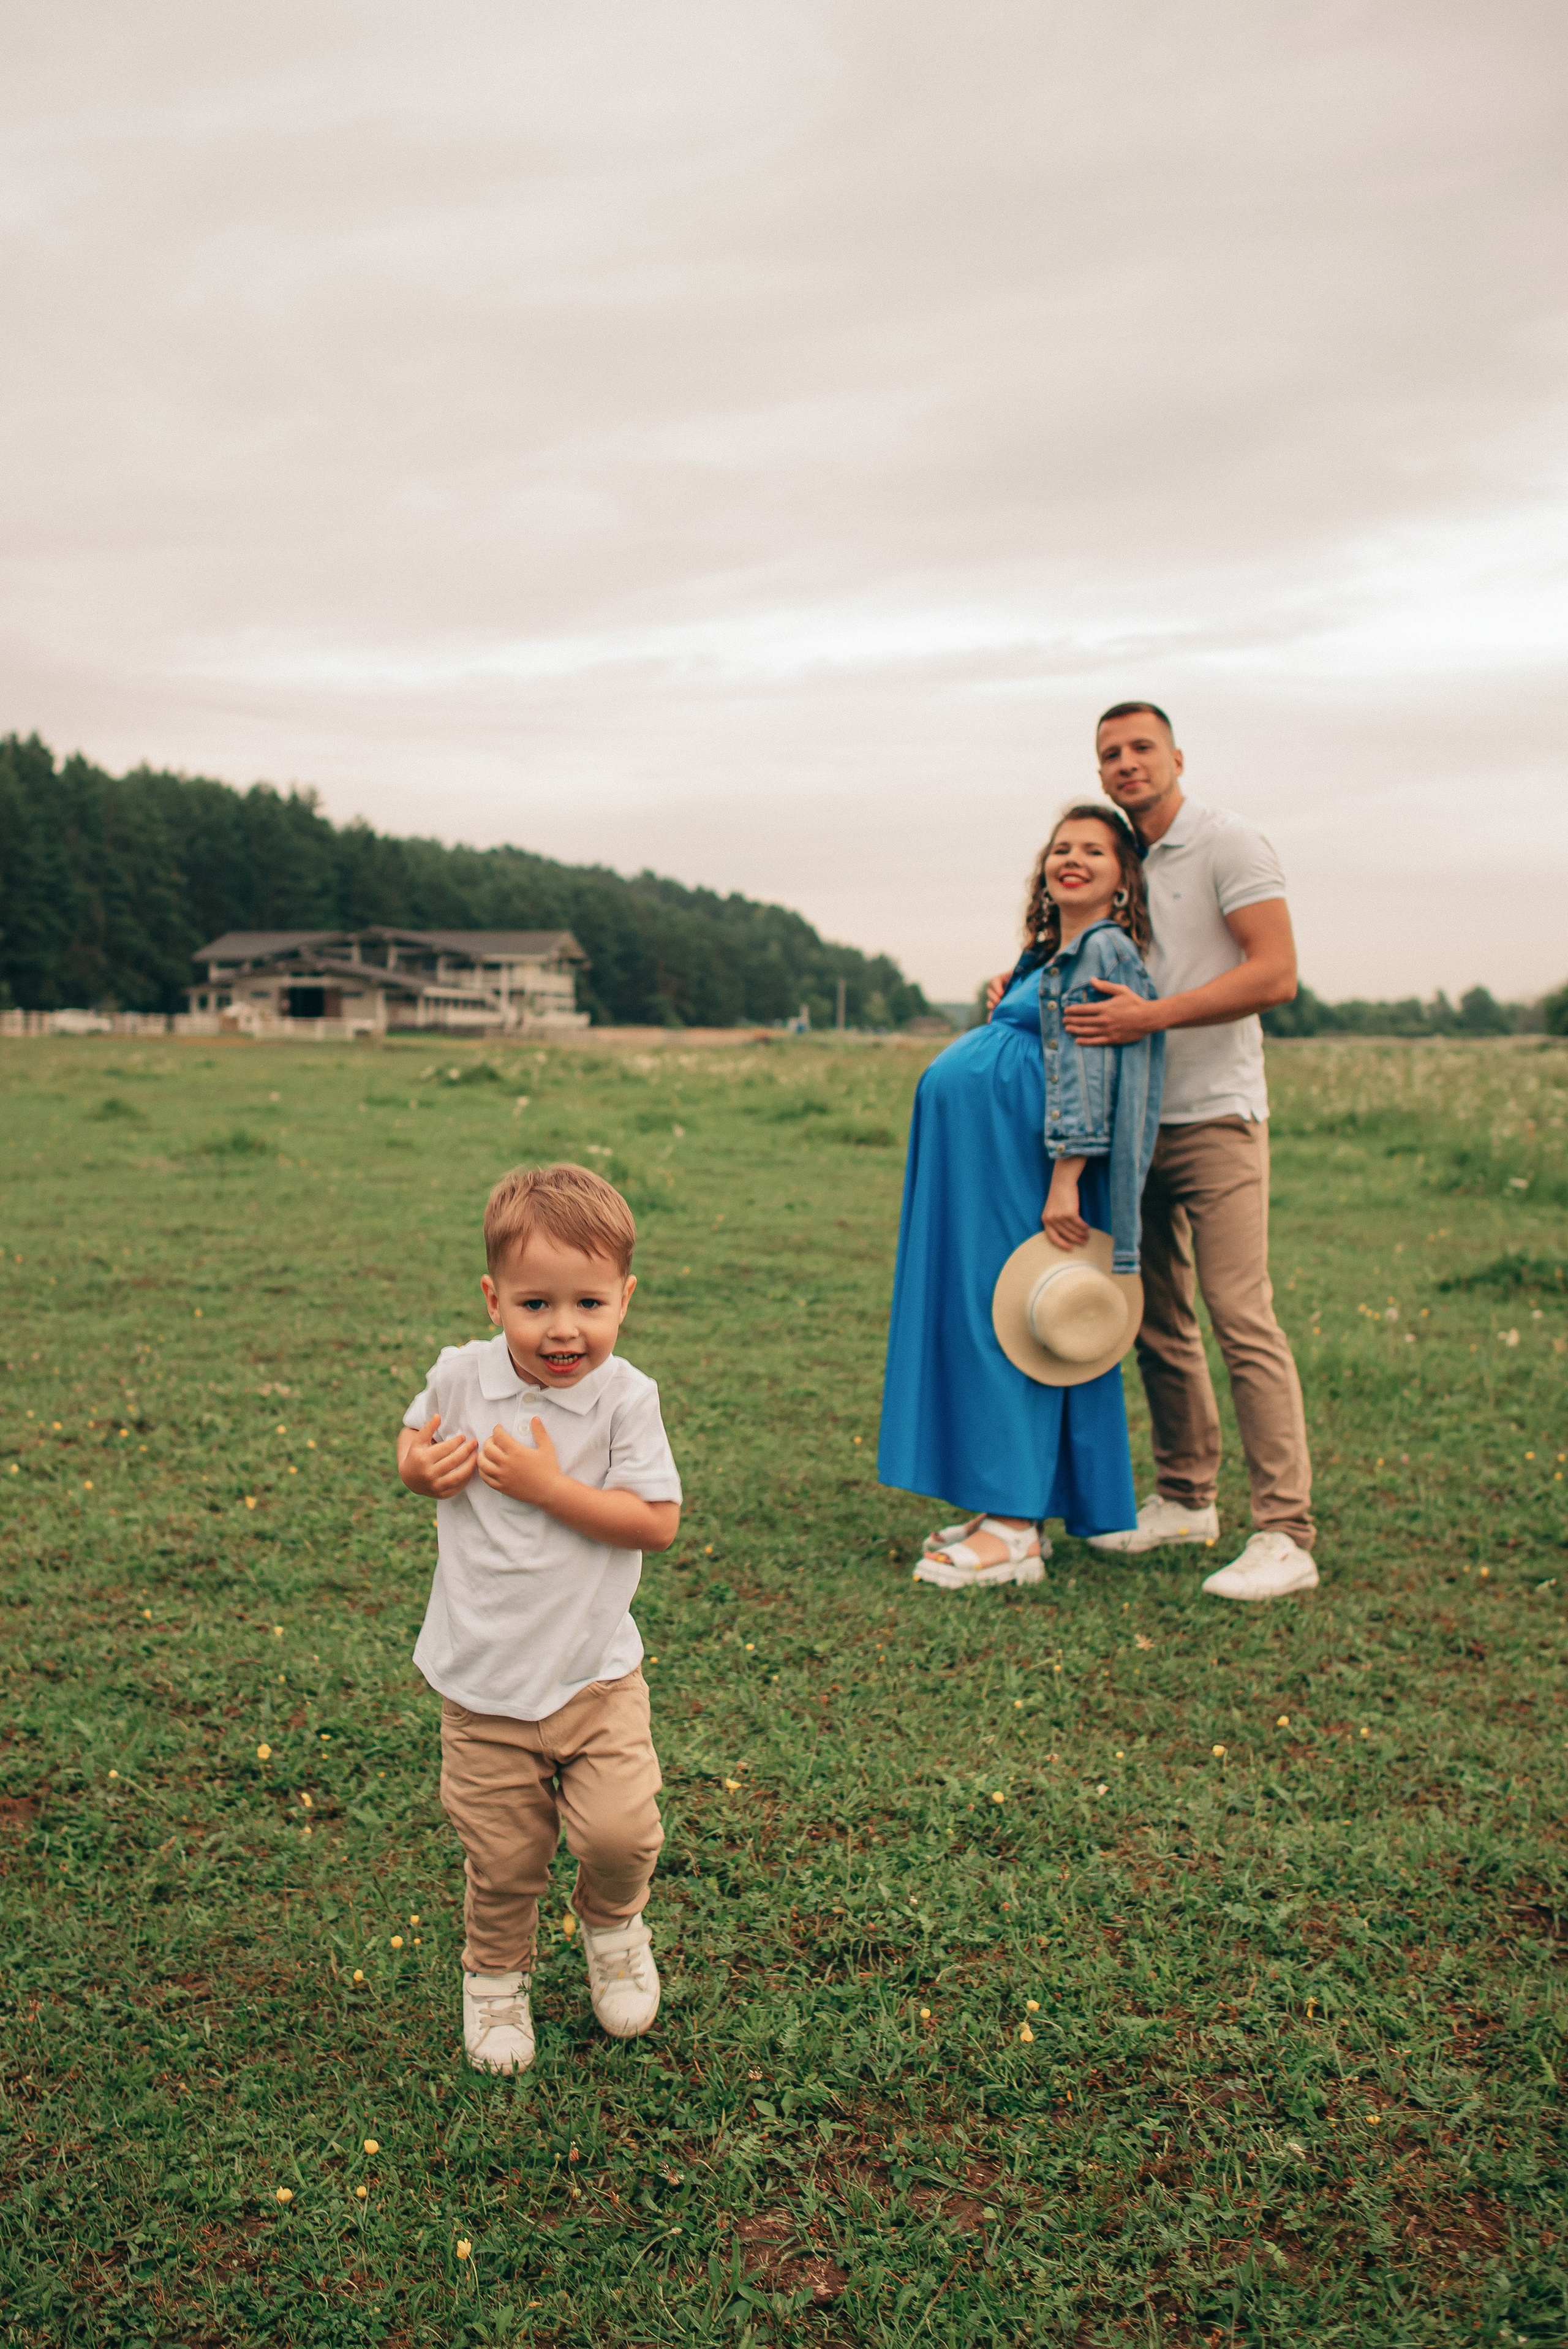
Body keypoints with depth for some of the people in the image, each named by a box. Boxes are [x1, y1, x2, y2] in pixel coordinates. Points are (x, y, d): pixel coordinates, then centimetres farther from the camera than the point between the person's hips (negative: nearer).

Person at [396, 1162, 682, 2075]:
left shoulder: (627, 1397, -12)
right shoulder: (461, 1376, -6)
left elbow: (656, 1522, -16)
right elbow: (416, 1437, 15)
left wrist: (551, 1487, -24)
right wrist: (421, 1466, -9)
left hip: (596, 1673, -1)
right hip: (484, 1684, 2)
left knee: (621, 1831, -12)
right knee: (503, 1860, 9)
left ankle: (613, 1925, 24)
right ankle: (496, 1975, 40)